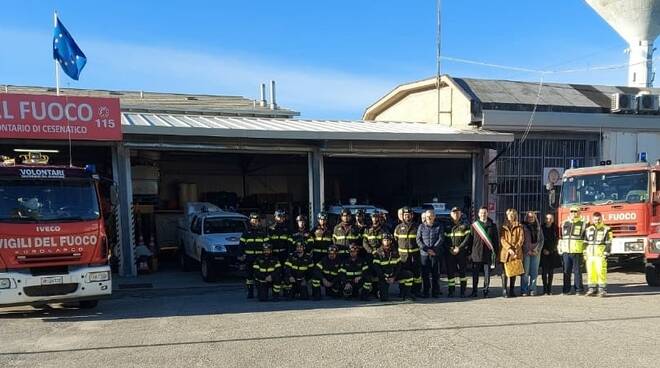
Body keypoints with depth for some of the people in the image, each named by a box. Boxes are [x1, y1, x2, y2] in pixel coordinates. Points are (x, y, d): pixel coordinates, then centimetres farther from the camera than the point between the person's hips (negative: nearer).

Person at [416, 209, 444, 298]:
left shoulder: (439, 226, 6)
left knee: (435, 273, 1)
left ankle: (435, 292, 8)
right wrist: (426, 249, -9)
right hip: (424, 253, 1)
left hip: (436, 253, -1)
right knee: (425, 273, 0)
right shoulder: (421, 226, 9)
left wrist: (433, 249, -12)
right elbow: (418, 240, 4)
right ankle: (425, 292, 7)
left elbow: (441, 239, -1)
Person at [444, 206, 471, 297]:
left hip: (462, 252, -2)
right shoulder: (448, 227, 13)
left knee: (462, 271, -1)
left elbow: (467, 238, -4)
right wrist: (450, 249, -9)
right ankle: (451, 291, 8)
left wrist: (459, 248, -13)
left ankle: (463, 291, 5)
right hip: (450, 253, 2)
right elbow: (445, 239, 7)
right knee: (450, 271, 1)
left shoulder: (465, 225, 6)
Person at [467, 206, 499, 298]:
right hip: (476, 253, 0)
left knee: (487, 274, 3)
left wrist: (496, 252, 1)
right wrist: (469, 252, 3)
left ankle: (485, 292, 13)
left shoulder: (492, 225, 5)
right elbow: (470, 239, 6)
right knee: (475, 274, 4)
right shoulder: (474, 225, 5)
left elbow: (496, 240, 8)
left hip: (488, 253, 0)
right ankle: (474, 292, 12)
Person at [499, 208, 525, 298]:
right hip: (505, 252, -1)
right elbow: (502, 239, -1)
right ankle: (504, 291, -1)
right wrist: (509, 249, -15)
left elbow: (521, 238, 0)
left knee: (514, 271, 5)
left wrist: (516, 248, -14)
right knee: (505, 271, -3)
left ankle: (511, 290, 13)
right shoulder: (503, 227, 9)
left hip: (516, 253, 1)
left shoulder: (519, 227, 10)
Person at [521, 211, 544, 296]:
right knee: (525, 272, -6)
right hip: (526, 252, -4)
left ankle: (532, 290, 9)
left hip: (536, 252, 4)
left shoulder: (538, 227, 14)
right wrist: (528, 250, -8)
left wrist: (537, 249, -2)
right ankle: (524, 290, -3)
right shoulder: (523, 227, 1)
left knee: (534, 272, 4)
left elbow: (541, 239, 12)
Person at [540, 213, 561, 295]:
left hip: (552, 252, 1)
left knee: (551, 271, 2)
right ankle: (545, 289, -2)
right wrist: (544, 250, -5)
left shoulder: (555, 228, 4)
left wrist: (549, 250, -3)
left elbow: (556, 240, 5)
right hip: (544, 252, -1)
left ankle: (549, 289, 8)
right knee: (544, 270, -5)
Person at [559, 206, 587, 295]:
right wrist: (560, 249, 13)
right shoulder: (565, 224, 14)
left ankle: (578, 289, 8)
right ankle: (566, 290, 10)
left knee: (577, 271, 0)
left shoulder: (583, 224, 4)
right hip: (566, 251, 3)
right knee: (566, 271, 4)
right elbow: (561, 238, 18)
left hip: (577, 252, -3)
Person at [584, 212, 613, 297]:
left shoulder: (606, 229, 3)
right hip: (590, 254, 4)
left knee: (601, 272, -9)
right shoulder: (588, 229, 15)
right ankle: (592, 289, 11)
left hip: (601, 255, -4)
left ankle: (602, 289, -2)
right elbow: (585, 242, 17)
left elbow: (608, 243, -2)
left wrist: (606, 253, -10)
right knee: (590, 272, 4)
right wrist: (585, 254, 10)